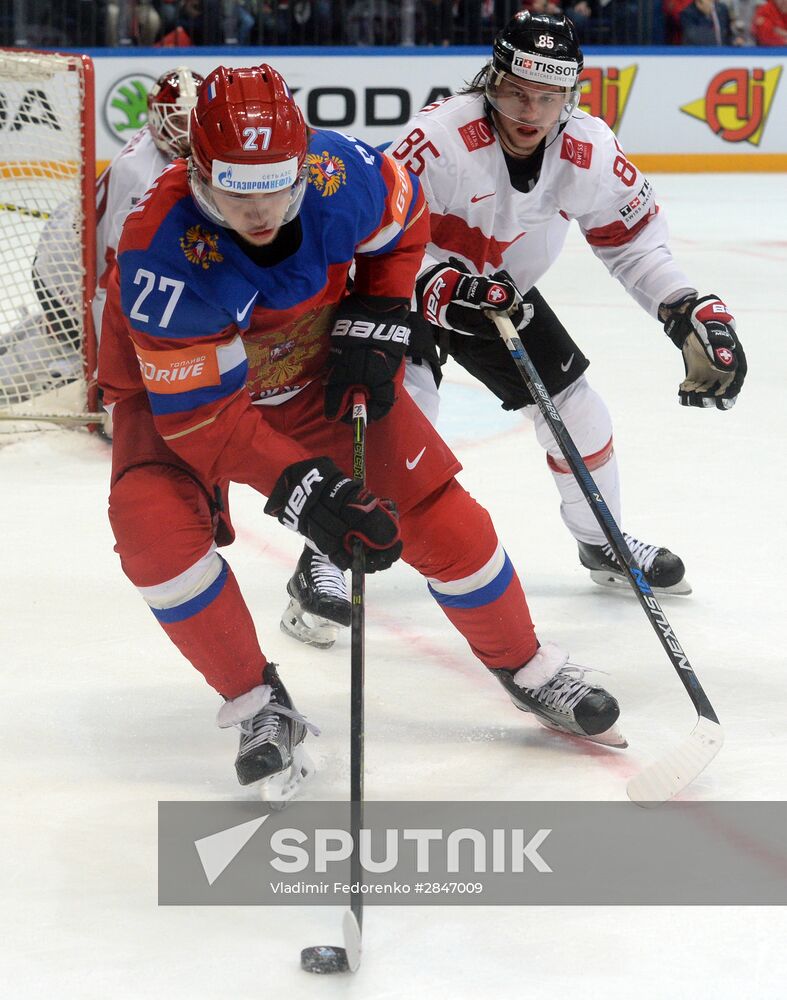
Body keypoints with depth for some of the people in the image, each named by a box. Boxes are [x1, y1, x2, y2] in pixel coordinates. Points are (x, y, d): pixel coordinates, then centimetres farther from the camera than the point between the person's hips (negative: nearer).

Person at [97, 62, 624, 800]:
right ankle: (259, 707, -8)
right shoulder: (163, 254, -38)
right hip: (176, 394, -3)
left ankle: (530, 671, 22)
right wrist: (298, 489, -41)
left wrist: (374, 325, -9)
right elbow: (199, 413, -34)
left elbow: (404, 220, -2)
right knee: (156, 525, -28)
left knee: (433, 509, -1)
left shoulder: (337, 173, -28)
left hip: (315, 373, 3)